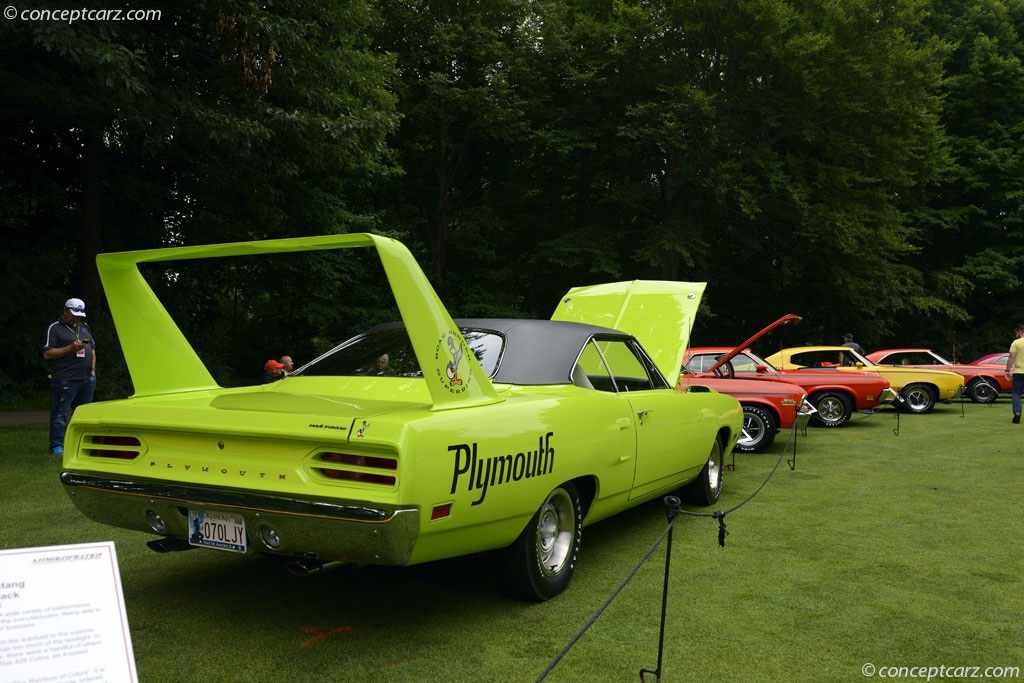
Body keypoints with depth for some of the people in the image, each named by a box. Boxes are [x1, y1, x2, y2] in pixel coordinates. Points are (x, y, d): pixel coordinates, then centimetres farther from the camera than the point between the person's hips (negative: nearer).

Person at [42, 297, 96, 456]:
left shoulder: (84, 327, 18)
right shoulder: (54, 328, -2)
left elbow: (92, 349, 24)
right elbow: (47, 354, -8)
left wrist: (92, 368, 11)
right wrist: (70, 348, -16)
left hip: (87, 378, 6)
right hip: (65, 380, -6)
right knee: (60, 413, -3)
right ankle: (56, 446, 3)